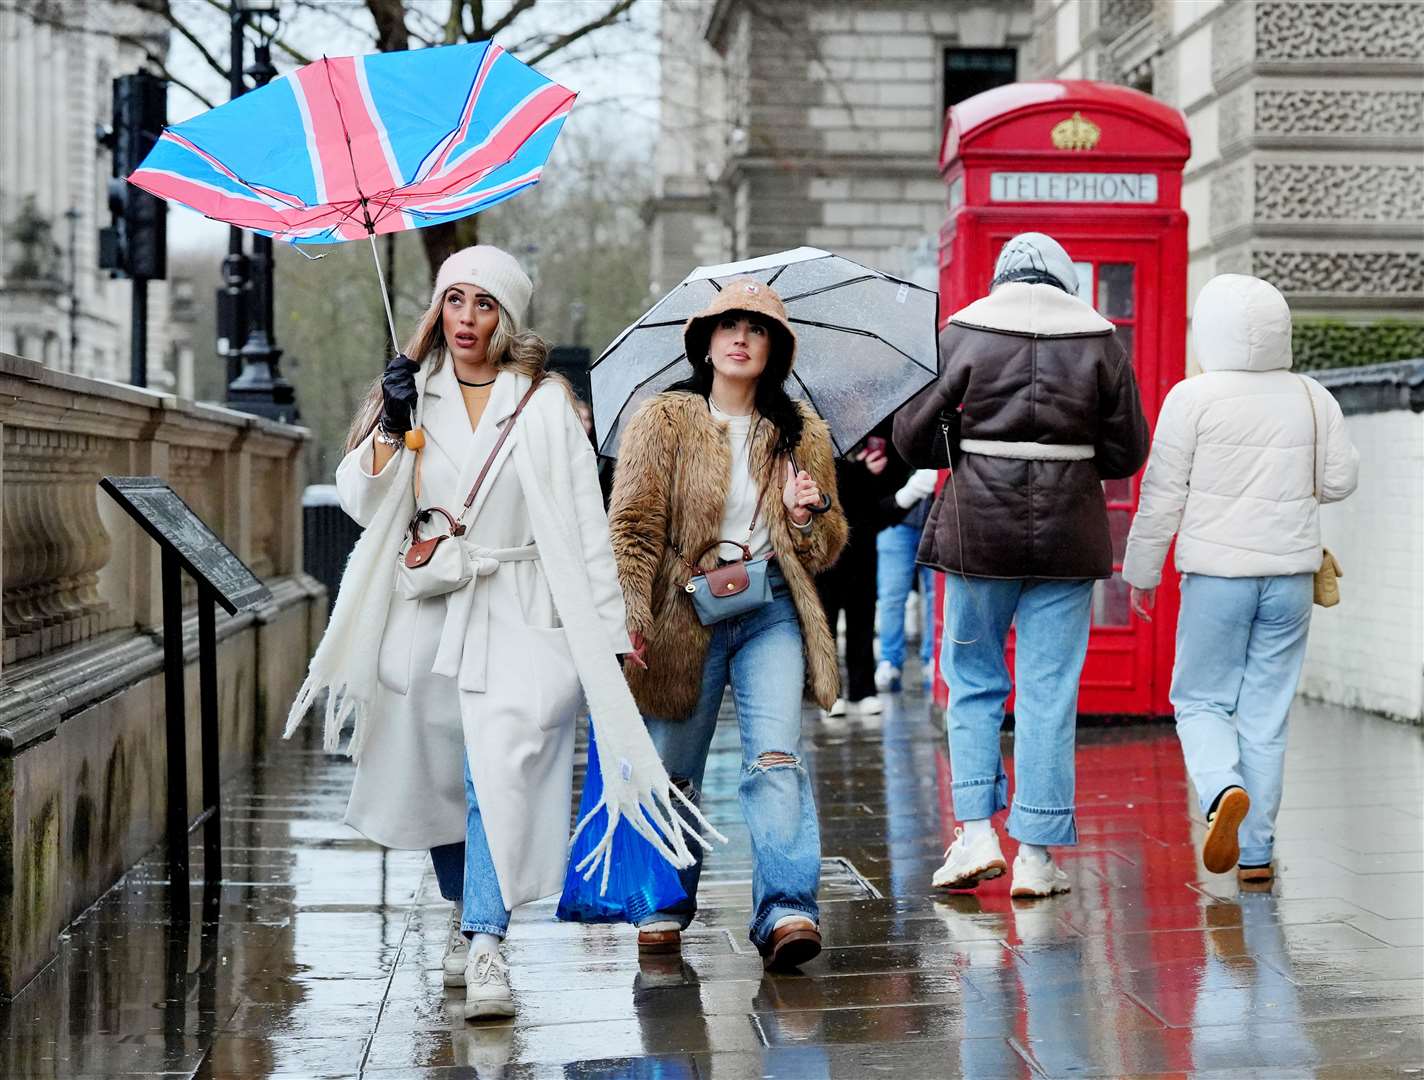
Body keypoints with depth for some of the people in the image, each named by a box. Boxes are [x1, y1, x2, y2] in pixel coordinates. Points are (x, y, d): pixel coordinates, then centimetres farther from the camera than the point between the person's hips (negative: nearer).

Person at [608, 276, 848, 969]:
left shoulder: (802, 434, 13)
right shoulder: (663, 421, 4)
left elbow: (829, 548, 18)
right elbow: (633, 522, -3)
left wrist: (807, 516, -5)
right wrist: (630, 611, -16)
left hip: (772, 612, 1)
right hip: (686, 612, -1)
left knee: (776, 757, -15)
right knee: (672, 771, 6)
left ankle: (786, 911, -21)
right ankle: (667, 905, 24)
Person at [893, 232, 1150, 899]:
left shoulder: (962, 332, -1)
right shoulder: (1100, 339, 3)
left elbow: (912, 435, -1)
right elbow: (1128, 451, 6)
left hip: (979, 531, -1)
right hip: (1069, 537, 1)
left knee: (974, 680, 13)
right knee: (1050, 693, 4)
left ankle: (976, 830, 2)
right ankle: (1037, 856, 6)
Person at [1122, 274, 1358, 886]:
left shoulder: (1193, 398, -9)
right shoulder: (1312, 399, 1)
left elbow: (1163, 493, -7)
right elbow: (1340, 480, 7)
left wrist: (1141, 570, 3)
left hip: (1216, 572, -3)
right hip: (1290, 575, 3)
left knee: (1201, 700, 10)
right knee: (1266, 712, 9)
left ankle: (1224, 790, -19)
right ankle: (1255, 852, 10)